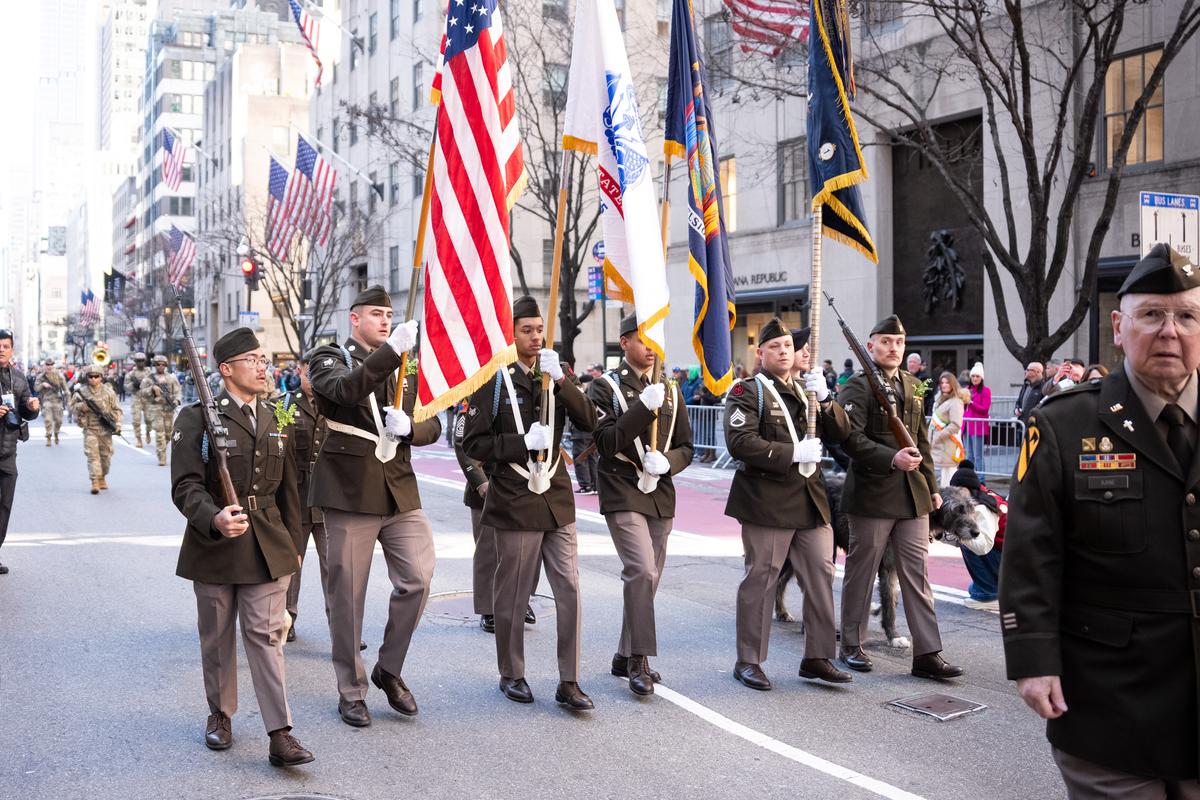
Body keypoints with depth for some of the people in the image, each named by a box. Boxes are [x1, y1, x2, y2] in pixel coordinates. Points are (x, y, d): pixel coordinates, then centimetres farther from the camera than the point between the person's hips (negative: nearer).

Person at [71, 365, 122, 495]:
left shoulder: (108, 392, 0)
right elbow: (72, 406, 7)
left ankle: (102, 477, 30)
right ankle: (95, 481, -14)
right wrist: (81, 407, -15)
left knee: (106, 455, 10)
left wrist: (117, 424, -7)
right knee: (92, 454, -11)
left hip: (106, 429, 2)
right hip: (90, 429, -2)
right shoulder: (82, 392, -2)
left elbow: (116, 409, 3)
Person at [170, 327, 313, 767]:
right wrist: (215, 519, -32)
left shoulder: (276, 420, 9)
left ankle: (280, 735, -4)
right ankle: (220, 715, 31)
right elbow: (186, 486, -14)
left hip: (268, 547, 2)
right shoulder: (197, 418, -6)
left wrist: (292, 543, 16)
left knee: (267, 636, -2)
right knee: (217, 637, 12)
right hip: (214, 545, -2)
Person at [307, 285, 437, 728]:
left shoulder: (404, 368, 17)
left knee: (418, 578, -4)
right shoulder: (329, 358, 1)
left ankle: (389, 669, 18)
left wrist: (409, 427, -9)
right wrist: (392, 350, -33)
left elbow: (432, 425, 13)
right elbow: (347, 388, -23)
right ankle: (351, 691, 18)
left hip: (400, 490, 4)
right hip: (349, 492, -4)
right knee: (348, 596, 4)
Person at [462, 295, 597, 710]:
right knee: (512, 596, 7)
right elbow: (474, 443, -6)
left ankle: (568, 682, 8)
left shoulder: (555, 377, 10)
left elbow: (588, 421, -3)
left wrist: (561, 379, -14)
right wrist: (523, 442, -17)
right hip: (515, 503, -4)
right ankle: (511, 675, 24)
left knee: (569, 589, 0)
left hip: (557, 500, 4)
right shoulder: (493, 381, -3)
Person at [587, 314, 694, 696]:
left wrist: (666, 461, -11)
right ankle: (639, 659, -9)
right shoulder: (606, 387, -3)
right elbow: (606, 442, -15)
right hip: (623, 495, -6)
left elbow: (686, 447, 12)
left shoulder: (670, 389, 12)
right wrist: (643, 406, -24)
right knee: (641, 571, -19)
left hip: (661, 496, 6)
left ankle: (625, 657, 23)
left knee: (648, 578, 10)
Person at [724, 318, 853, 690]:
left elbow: (841, 432, 11)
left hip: (811, 501, 6)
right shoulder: (748, 391, -4)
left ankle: (818, 657, 18)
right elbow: (740, 443, -17)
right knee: (760, 579, 1)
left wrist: (824, 398, -6)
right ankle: (748, 661, 12)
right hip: (768, 502, -6)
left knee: (821, 575, 7)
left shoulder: (807, 389, 17)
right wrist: (792, 454, -19)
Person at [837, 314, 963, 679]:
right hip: (872, 494, -6)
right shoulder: (858, 386, -7)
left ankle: (927, 653, 7)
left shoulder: (911, 385, 15)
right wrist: (892, 458, -26)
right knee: (861, 572, 5)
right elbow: (852, 438, -17)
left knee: (917, 574, 5)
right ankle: (851, 645, 19)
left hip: (913, 495, 6)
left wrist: (932, 485, 17)